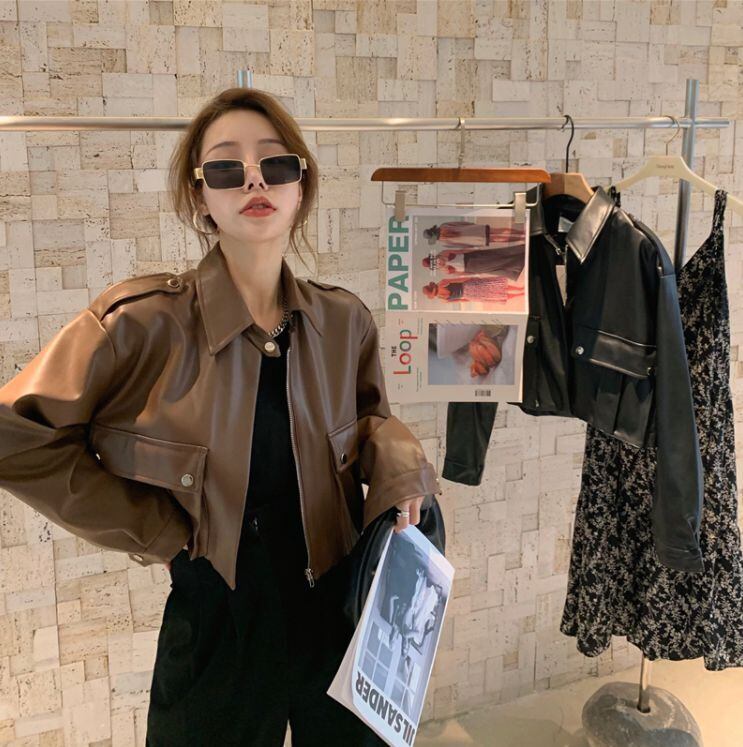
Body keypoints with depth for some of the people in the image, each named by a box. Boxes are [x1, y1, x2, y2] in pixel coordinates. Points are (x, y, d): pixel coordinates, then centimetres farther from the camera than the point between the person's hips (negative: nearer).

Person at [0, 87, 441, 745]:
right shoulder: (143, 323, -16)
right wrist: (153, 531, -12)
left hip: (342, 616, 3)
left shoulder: (345, 321, -4)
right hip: (218, 624, -3)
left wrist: (398, 466, -10)